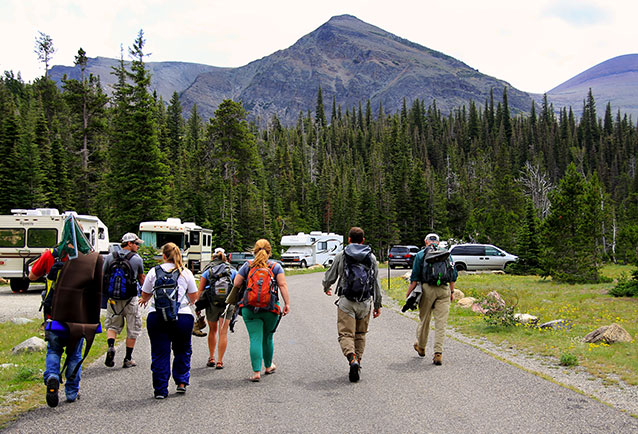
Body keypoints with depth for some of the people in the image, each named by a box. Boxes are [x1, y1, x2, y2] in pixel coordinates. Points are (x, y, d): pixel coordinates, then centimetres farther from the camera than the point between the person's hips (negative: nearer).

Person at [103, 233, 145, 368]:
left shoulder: (110, 257, 2)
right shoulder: (137, 259, -4)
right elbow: (141, 278, 10)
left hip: (113, 298, 2)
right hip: (130, 299, -2)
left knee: (112, 325, 16)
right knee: (132, 329, 10)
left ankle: (110, 347, -11)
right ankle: (128, 359, 14)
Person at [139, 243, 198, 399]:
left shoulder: (154, 271, 4)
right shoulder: (186, 273, 5)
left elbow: (145, 295, 12)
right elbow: (194, 297, 10)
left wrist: (144, 300, 36)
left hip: (157, 316, 0)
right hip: (182, 316, 0)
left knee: (160, 354, 6)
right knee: (182, 350, 19)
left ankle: (160, 389, 7)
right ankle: (181, 382, 15)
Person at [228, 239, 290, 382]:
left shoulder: (247, 266, 4)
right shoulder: (276, 266, 3)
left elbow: (236, 284, 3)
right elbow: (282, 285, -5)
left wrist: (233, 298, 21)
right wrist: (287, 303, -4)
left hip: (249, 308, 0)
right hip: (271, 309, 1)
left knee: (255, 339, -1)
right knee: (268, 338, 17)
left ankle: (256, 372, -7)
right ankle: (268, 366, 35)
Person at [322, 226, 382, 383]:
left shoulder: (341, 256, 1)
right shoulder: (371, 257, 6)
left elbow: (330, 277, 9)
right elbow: (376, 283, 7)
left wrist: (326, 288, 32)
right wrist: (378, 304, 13)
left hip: (346, 302, -2)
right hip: (365, 302, 2)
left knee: (346, 334, -4)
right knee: (360, 334, 17)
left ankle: (352, 359, -26)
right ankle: (358, 359, 16)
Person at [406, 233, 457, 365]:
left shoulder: (421, 255, 4)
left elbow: (415, 277, -1)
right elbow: (453, 276, 12)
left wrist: (408, 293, 3)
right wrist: (451, 292, 22)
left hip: (427, 289, -1)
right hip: (444, 289, 1)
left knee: (424, 320, 14)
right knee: (441, 322, 1)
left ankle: (421, 347, 32)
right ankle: (438, 354, -5)